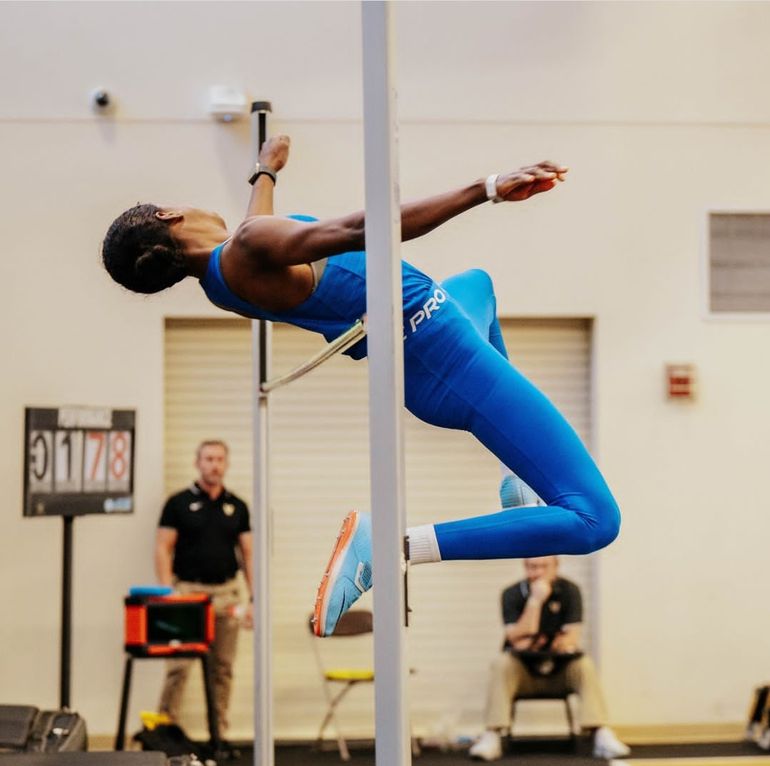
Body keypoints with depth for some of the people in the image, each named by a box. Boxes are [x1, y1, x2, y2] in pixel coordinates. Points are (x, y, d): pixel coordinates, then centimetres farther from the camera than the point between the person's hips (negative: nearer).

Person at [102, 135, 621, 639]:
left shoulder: (223, 284, 4)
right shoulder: (248, 247, -25)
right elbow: (362, 230, -38)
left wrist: (266, 170, 48)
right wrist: (487, 189, -39)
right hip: (448, 359, -10)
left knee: (477, 282, 45)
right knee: (595, 520, -14)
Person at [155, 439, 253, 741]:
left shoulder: (237, 506, 10)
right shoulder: (179, 503, 0)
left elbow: (247, 554, 10)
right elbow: (163, 549, -2)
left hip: (226, 593, 3)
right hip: (188, 591, -3)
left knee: (222, 667, 6)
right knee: (178, 665, -6)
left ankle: (220, 732, 13)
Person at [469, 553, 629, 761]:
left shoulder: (569, 591, -4)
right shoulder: (512, 594, -7)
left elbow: (571, 638, -11)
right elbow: (518, 640, -16)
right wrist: (535, 601, -24)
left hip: (559, 669, 1)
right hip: (523, 670, -1)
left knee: (584, 665, -29)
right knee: (501, 663, -31)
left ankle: (601, 735, -33)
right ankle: (492, 737, -34)